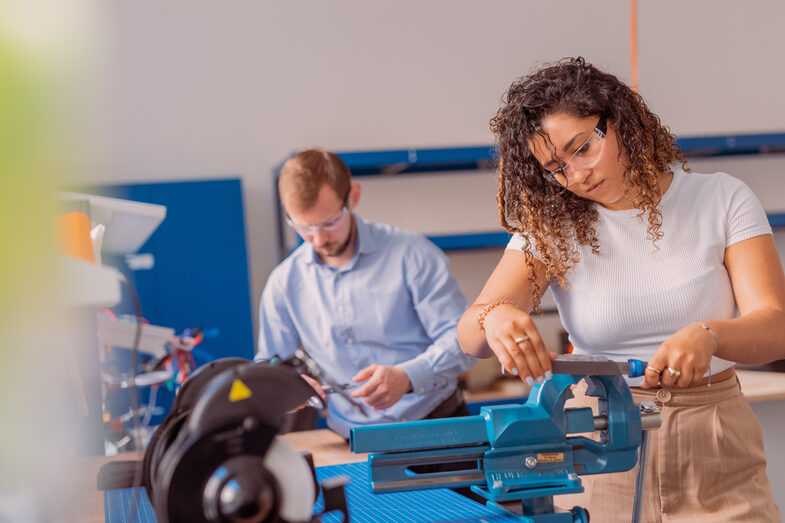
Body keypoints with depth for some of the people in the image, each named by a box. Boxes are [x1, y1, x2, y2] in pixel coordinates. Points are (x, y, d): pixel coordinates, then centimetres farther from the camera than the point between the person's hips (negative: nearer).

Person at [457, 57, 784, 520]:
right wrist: (494, 318, -36)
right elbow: (470, 336, -11)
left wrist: (708, 336, -34)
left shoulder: (722, 200, -1)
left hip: (714, 446, 0)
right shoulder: (551, 227, 0)